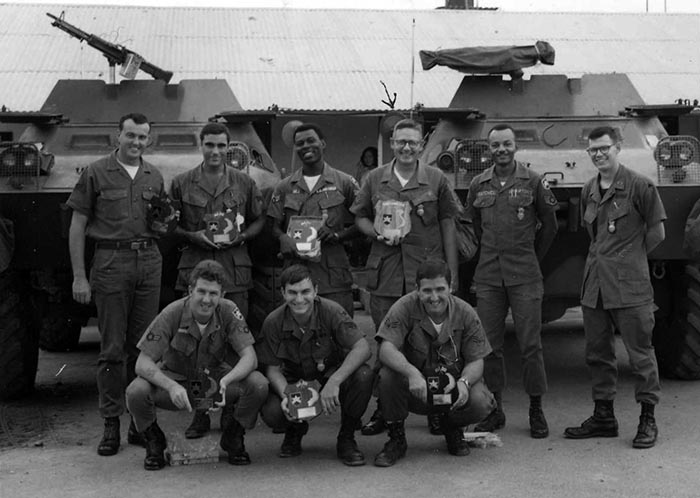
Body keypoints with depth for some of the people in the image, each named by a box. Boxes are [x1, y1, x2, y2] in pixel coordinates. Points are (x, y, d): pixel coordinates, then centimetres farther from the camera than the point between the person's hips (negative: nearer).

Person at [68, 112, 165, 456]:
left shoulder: (154, 177, 13)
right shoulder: (96, 173, 1)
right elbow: (77, 227, -1)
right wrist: (79, 276, -6)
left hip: (149, 262, 4)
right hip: (110, 263, -3)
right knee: (112, 348, -2)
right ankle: (111, 424, 6)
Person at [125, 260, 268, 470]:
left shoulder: (228, 311, -18)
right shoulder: (172, 314, -22)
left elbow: (249, 356, -21)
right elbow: (143, 363, -23)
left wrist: (226, 380, -42)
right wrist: (172, 387, -42)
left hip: (215, 379, 1)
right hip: (174, 380, -1)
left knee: (258, 384, -26)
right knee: (136, 392, -32)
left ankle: (233, 438, 3)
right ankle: (154, 442, 1)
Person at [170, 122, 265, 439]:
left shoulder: (244, 183, 9)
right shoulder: (182, 184, 7)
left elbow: (259, 221, 14)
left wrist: (242, 236, -4)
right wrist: (193, 236, -8)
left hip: (234, 269, 0)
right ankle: (200, 415, 7)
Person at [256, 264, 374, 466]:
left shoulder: (331, 311, -21)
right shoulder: (273, 322, -15)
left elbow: (362, 348, -30)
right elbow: (273, 369, -9)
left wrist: (334, 381, -42)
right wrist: (287, 396, -30)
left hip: (334, 374, -1)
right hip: (293, 383, 1)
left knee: (364, 376, -33)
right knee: (271, 413, -29)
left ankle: (346, 439, -7)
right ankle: (295, 431, 13)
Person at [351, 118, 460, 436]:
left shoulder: (436, 180, 4)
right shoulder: (375, 179, 8)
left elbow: (448, 225, 6)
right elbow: (360, 217, 15)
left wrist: (452, 272, 1)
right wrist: (378, 233, -7)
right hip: (385, 271, 2)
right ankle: (383, 409, 16)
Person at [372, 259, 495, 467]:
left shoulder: (465, 313, -9)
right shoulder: (406, 307, -16)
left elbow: (476, 361, -6)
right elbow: (386, 349, -27)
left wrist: (464, 382, -30)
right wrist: (412, 373, -45)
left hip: (453, 388, 1)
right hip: (415, 391, -1)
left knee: (481, 402, -29)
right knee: (388, 374, -32)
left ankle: (452, 429, 11)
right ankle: (396, 438, -6)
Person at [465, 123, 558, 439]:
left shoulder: (533, 182, 1)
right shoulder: (478, 185, 8)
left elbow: (549, 225, 11)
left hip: (524, 276, -2)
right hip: (487, 276, 3)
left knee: (530, 345, -3)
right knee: (490, 345, 4)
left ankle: (536, 410, 7)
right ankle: (495, 409, 14)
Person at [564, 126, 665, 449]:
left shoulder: (639, 186, -5)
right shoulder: (588, 191, 13)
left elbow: (656, 233, 0)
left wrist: (630, 256, 6)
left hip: (629, 284, -6)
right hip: (594, 283, 7)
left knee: (640, 353, -1)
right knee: (597, 353, 11)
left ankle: (648, 420, 8)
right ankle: (603, 416, 22)